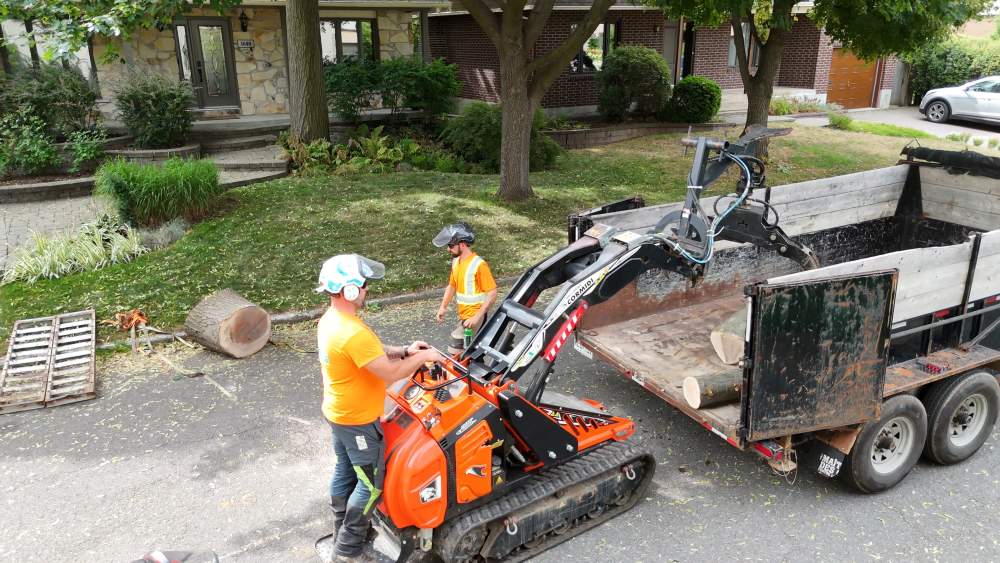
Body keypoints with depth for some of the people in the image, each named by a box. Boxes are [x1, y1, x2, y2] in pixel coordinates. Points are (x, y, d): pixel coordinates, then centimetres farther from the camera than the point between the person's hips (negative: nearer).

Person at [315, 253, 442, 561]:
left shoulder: (330, 320, -2)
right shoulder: (353, 333, -34)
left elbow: (373, 351, 8)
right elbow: (391, 373, -28)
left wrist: (404, 350, -3)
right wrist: (421, 357, -13)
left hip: (338, 412, 9)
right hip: (357, 420, -9)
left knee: (345, 472, 23)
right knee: (371, 482, 7)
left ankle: (343, 529, 41)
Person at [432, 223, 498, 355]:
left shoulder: (479, 265, -21)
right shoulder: (456, 262, 5)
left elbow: (492, 293, -21)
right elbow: (452, 285, 19)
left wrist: (477, 317, -24)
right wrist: (443, 307, 9)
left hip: (473, 318, -8)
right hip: (463, 316, 8)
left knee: (454, 351, -12)